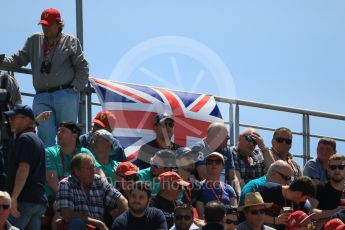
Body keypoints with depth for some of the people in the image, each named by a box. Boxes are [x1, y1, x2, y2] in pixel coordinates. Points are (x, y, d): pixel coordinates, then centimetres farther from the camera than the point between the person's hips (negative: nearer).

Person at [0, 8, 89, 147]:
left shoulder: (71, 42, 9)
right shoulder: (34, 41, 18)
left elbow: (82, 68, 8)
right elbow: (18, 60, 14)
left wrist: (75, 88, -5)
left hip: (66, 95, -2)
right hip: (42, 98, 2)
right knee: (45, 136, -10)